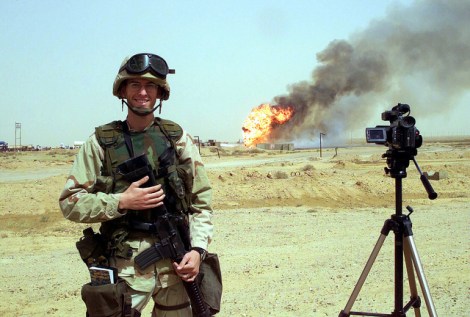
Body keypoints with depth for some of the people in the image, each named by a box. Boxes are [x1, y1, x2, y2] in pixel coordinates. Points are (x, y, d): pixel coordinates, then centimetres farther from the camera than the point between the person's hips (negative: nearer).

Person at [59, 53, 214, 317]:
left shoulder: (178, 138, 5)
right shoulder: (101, 142, 1)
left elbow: (202, 201, 5)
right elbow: (70, 201, 0)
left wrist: (197, 249, -8)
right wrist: (121, 201, -13)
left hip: (177, 263, 2)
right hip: (126, 265, -2)